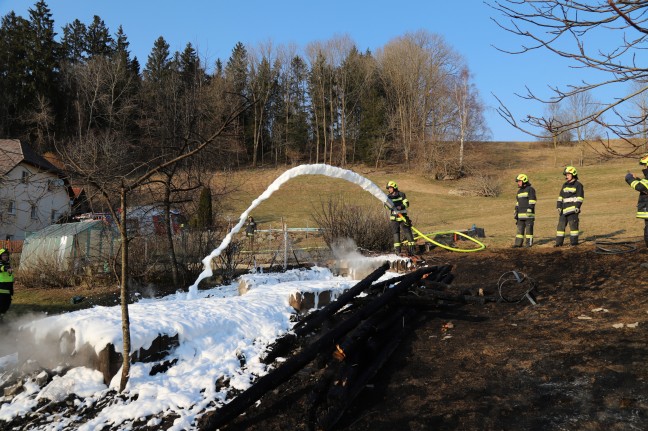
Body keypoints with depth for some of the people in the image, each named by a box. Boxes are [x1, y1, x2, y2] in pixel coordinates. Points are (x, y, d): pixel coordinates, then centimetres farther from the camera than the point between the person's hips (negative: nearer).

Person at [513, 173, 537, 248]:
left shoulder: (530, 189, -5)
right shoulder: (519, 191, 19)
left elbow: (532, 201, -12)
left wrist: (529, 210, -20)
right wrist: (516, 212, 17)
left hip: (528, 213, -7)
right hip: (521, 214, 7)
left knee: (529, 228, -5)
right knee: (520, 228, 4)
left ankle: (529, 243, -2)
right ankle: (518, 243, 5)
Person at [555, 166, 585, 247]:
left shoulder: (578, 185, 1)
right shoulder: (565, 185, 19)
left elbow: (580, 197, -6)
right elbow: (560, 196, 18)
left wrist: (577, 207, -15)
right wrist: (559, 206, 9)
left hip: (572, 209, -6)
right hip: (564, 209, 6)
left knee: (573, 224, -7)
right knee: (561, 224, 4)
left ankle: (574, 241, -2)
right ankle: (559, 242, 8)